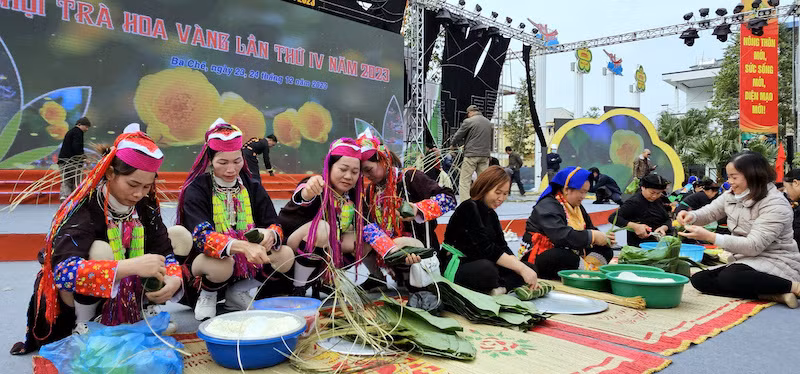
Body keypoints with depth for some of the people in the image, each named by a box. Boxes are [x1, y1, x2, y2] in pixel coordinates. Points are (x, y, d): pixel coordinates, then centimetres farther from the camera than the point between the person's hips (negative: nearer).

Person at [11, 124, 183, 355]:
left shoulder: (146, 204, -11)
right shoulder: (84, 208, -27)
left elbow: (164, 250, -10)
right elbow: (63, 270, -40)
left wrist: (174, 279, -33)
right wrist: (130, 266, -52)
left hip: (126, 295, 5)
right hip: (71, 301, -5)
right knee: (100, 250, -34)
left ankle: (146, 310, 1)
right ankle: (84, 327, -14)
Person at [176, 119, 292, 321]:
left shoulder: (253, 187, 2)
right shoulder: (196, 190, -11)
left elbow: (276, 226, -5)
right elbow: (201, 236, -27)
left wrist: (271, 235, -32)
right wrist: (243, 246, -46)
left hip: (247, 261, 5)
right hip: (203, 261, -4)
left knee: (286, 257, -19)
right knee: (221, 265, -37)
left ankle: (238, 290, 6)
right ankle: (207, 295, 0)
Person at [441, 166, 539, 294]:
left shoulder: (491, 214, 12)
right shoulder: (469, 208, -15)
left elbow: (503, 247, 5)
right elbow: (486, 249, -23)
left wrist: (522, 268, -12)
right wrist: (520, 268, -25)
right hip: (456, 267, -9)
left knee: (530, 268, -3)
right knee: (487, 270, -41)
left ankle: (497, 287, -22)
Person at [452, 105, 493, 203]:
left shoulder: (468, 121, -5)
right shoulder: (489, 123, 14)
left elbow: (456, 138, -1)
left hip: (471, 155, -6)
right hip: (485, 155, 6)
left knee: (464, 181, -3)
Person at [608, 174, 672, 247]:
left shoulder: (658, 200, 12)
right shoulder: (634, 202, -12)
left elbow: (668, 220, 16)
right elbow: (612, 218, -18)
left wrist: (663, 228, -8)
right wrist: (634, 226, -29)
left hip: (658, 242, 8)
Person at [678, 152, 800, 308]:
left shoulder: (775, 205, -18)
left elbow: (754, 246, -26)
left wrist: (709, 236, -31)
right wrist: (691, 216, -15)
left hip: (776, 263, -8)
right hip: (747, 261, 9)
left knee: (728, 278, -35)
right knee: (699, 279, -12)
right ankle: (770, 294, -19)